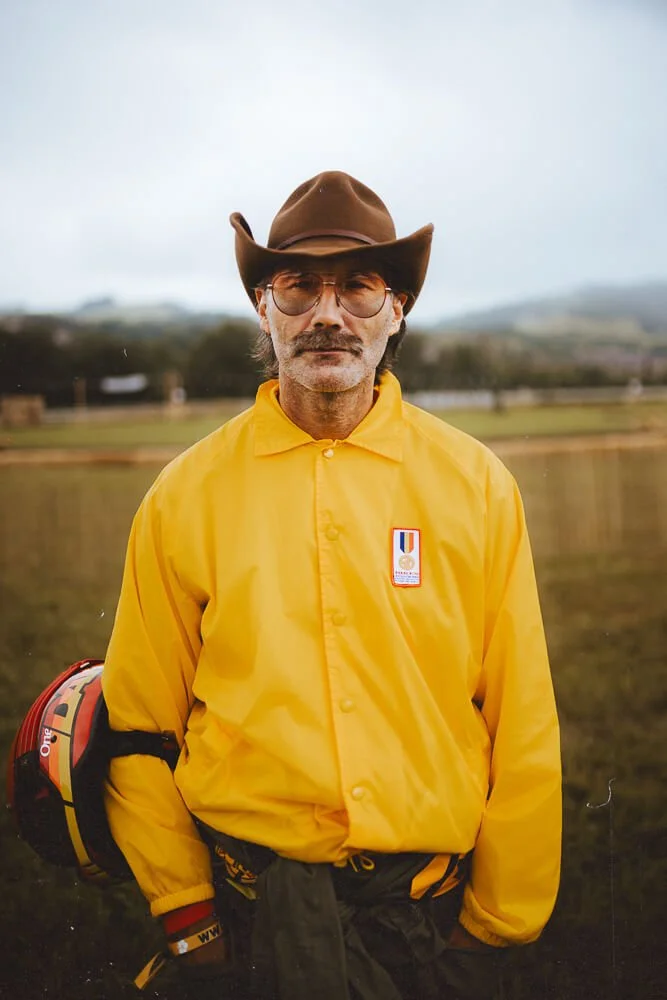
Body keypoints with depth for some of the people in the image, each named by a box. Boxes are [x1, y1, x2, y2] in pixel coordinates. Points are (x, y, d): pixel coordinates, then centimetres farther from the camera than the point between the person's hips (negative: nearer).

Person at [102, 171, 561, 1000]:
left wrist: (502, 918, 1)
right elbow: (140, 723, 1)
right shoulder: (187, 495, -3)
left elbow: (524, 729, 1)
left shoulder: (476, 485, -2)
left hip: (435, 915, 1)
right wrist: (183, 911, -1)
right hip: (252, 913, 0)